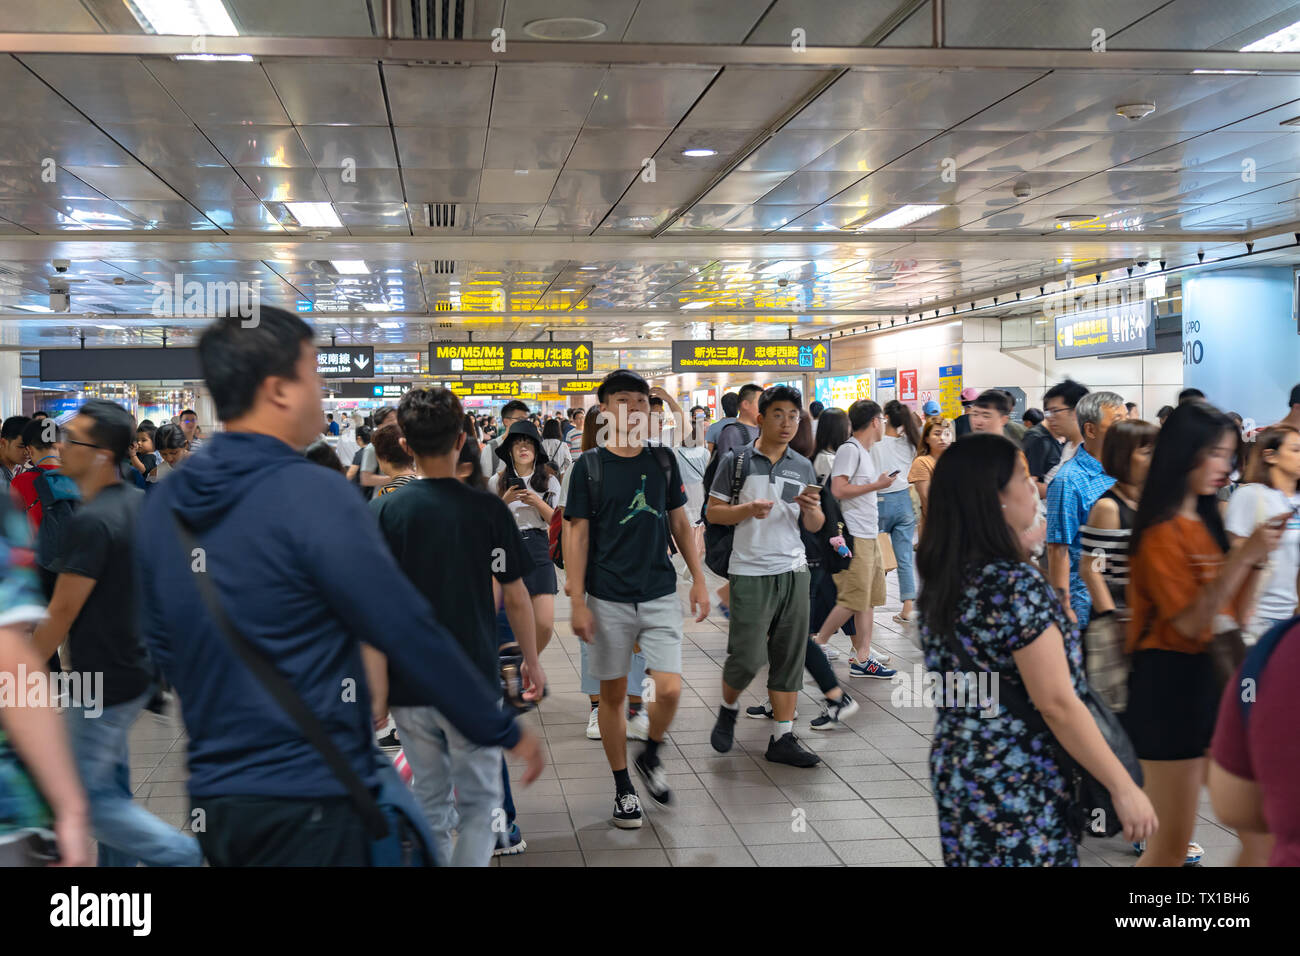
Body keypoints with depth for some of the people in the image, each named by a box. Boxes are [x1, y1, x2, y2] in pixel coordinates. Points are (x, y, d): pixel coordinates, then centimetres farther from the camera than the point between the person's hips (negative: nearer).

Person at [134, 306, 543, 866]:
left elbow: (161, 644, 14)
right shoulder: (311, 495, -18)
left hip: (213, 794, 8)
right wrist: (505, 731, -5)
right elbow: (409, 635, -16)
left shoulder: (165, 504, 4)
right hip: (309, 798, -7)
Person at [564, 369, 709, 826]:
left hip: (660, 595, 2)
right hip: (608, 599, -2)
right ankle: (623, 786, 22)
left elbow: (680, 522, 13)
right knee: (613, 693, 6)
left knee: (669, 689, -8)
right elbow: (577, 534, -3)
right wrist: (576, 601, -8)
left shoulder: (663, 461, 5)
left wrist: (699, 578, 8)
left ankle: (651, 757, 21)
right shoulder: (589, 466, -4)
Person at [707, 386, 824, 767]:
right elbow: (713, 512, 0)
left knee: (789, 658, 4)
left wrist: (811, 509, -8)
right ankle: (728, 709, 23)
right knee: (747, 656, -7)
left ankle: (783, 739, 11)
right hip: (750, 573, -4)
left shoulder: (803, 467, 11)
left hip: (793, 571, 4)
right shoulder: (737, 460, -1)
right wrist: (748, 509, -17)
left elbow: (815, 526, 14)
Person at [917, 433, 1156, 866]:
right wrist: (1124, 788, -16)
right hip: (1018, 788, -8)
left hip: (957, 773, 8)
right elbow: (1057, 704, -20)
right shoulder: (1015, 583, -20)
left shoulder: (942, 581, 4)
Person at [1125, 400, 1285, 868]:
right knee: (1173, 839, -3)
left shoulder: (1207, 521, 11)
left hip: (1211, 674, 9)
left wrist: (1256, 557, -2)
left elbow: (1233, 616, 10)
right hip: (1170, 680, -9)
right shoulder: (1160, 532, -14)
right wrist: (1243, 556, -23)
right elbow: (1190, 622, -21)